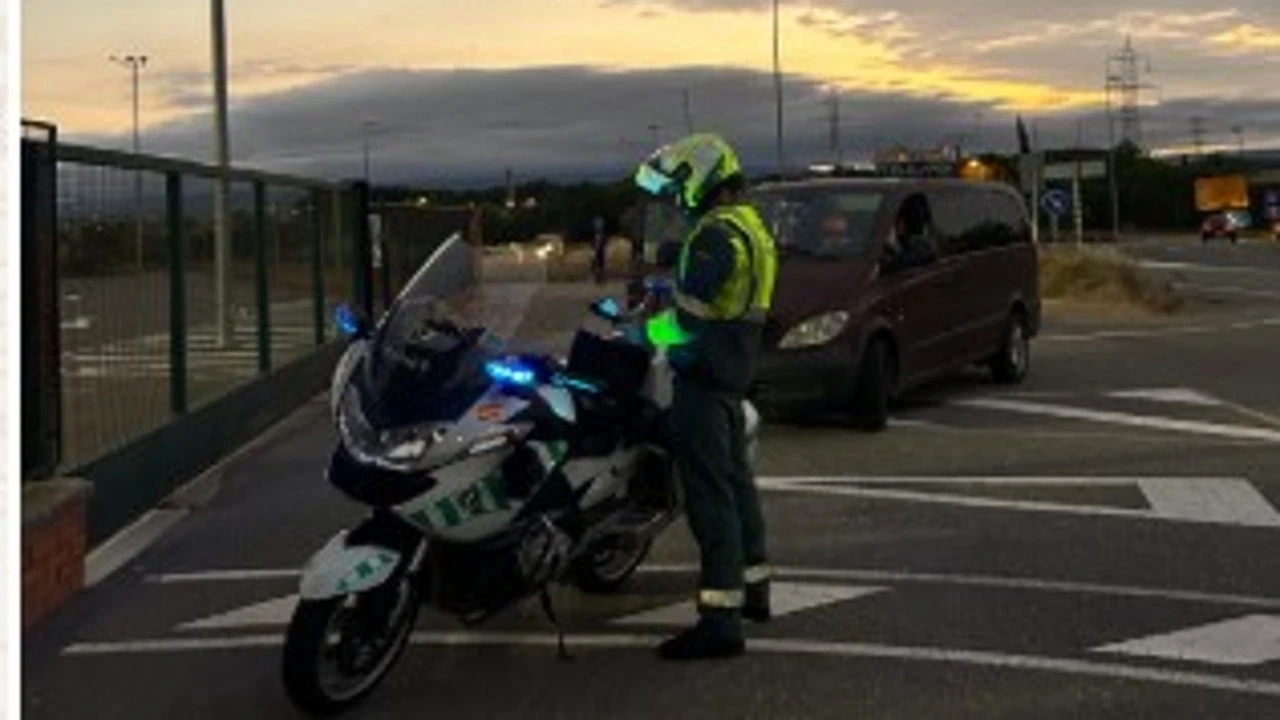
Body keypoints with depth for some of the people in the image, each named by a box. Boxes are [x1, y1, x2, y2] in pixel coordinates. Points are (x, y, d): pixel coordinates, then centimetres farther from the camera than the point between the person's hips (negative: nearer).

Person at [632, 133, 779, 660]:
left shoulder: (717, 235, -17)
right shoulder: (749, 227, 16)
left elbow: (689, 317, -22)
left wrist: (641, 332, -8)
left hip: (704, 376, -11)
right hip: (735, 372, 11)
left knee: (710, 494, -11)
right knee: (736, 479, 20)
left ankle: (720, 620, -11)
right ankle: (753, 586, 34)